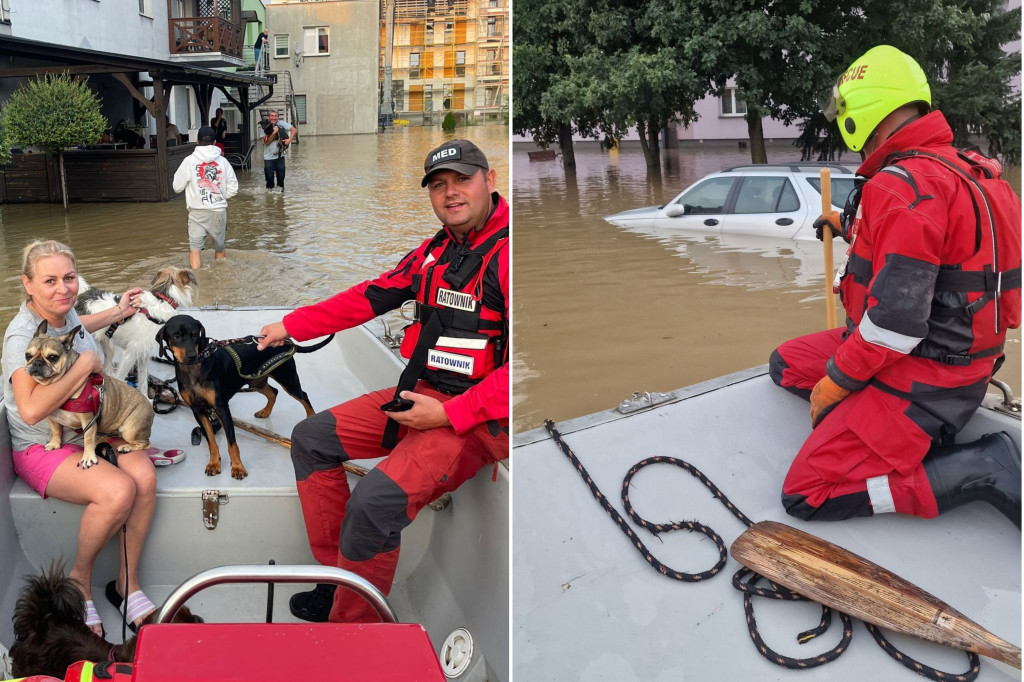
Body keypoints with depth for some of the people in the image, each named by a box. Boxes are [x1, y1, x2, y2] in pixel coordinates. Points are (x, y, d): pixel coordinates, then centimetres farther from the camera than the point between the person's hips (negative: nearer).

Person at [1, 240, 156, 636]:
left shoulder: (64, 311, 0)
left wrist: (118, 313, 31)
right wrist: (84, 364, -28)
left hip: (91, 428, 7)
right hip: (43, 447, -7)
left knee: (144, 477, -22)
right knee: (118, 490, -31)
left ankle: (127, 582, -5)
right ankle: (79, 580, -3)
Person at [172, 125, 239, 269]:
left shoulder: (189, 161, -6)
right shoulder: (222, 161, -1)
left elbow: (177, 186, 0)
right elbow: (233, 189, 1)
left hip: (197, 212, -2)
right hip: (219, 210, 3)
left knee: (194, 249, -6)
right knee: (220, 248, 19)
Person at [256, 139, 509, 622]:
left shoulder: (506, 252, -17)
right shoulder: (435, 250, 11)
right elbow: (371, 296, 19)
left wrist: (450, 415, -23)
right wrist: (290, 326, 20)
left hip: (480, 416, -9)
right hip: (421, 396, 10)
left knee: (373, 503, -27)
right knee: (311, 438, 11)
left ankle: (349, 624, -4)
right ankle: (336, 577, 14)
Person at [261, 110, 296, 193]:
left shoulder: (281, 124, -2)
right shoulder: (265, 128, -3)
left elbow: (293, 130, -3)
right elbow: (267, 142, -11)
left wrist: (289, 139, -16)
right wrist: (274, 133, -20)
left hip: (280, 155, 1)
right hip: (268, 157, 0)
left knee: (281, 175, 6)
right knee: (269, 176, 3)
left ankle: (280, 188, 24)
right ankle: (270, 188, 22)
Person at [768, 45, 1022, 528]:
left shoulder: (903, 184, -24)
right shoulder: (953, 168, 8)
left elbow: (896, 317, -29)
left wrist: (832, 384, -15)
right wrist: (848, 228, 33)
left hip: (918, 379, -10)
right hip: (948, 355, 10)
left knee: (805, 496, -13)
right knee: (786, 364, 18)